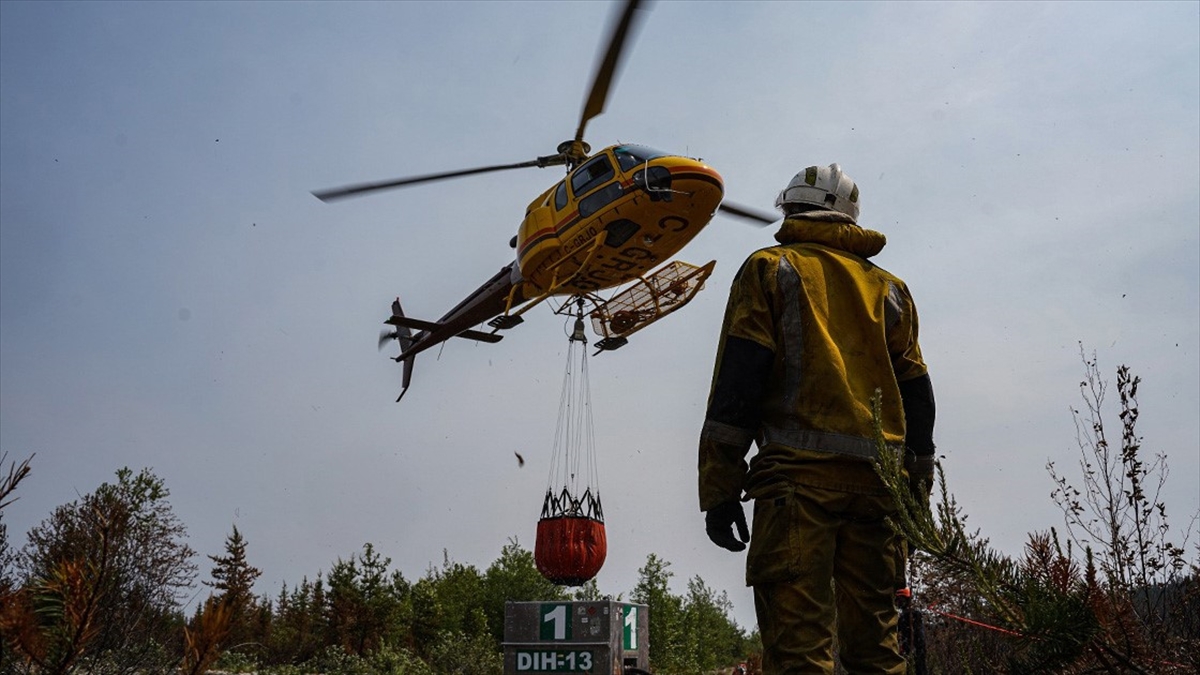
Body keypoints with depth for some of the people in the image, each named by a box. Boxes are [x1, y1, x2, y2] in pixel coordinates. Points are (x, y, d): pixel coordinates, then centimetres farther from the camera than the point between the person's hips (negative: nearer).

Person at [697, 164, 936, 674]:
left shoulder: (771, 268, 8)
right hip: (879, 479, 5)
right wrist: (916, 487, 21)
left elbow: (737, 379, -3)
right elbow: (915, 392, 18)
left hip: (800, 470, -5)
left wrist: (718, 488, -6)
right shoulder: (889, 289, 22)